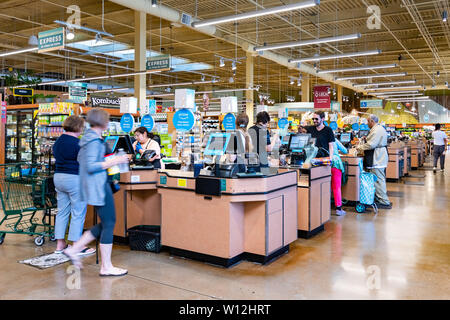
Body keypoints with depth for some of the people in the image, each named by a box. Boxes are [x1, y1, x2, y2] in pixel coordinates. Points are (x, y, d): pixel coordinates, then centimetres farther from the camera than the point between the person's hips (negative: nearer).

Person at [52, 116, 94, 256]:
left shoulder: (58, 141, 11)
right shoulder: (77, 143, -15)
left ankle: (60, 244, 19)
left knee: (62, 212, 14)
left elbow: (57, 158, 18)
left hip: (58, 177, 9)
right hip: (74, 179, -8)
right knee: (78, 213, -1)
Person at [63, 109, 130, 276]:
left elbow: (80, 159, 23)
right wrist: (114, 161, -20)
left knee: (105, 224, 16)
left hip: (93, 185, 10)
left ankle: (74, 250, 20)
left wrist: (106, 160, 21)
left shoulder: (88, 137, 14)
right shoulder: (95, 140, -17)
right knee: (109, 223, -4)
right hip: (98, 185, -10)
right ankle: (106, 267, 4)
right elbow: (91, 167, -22)